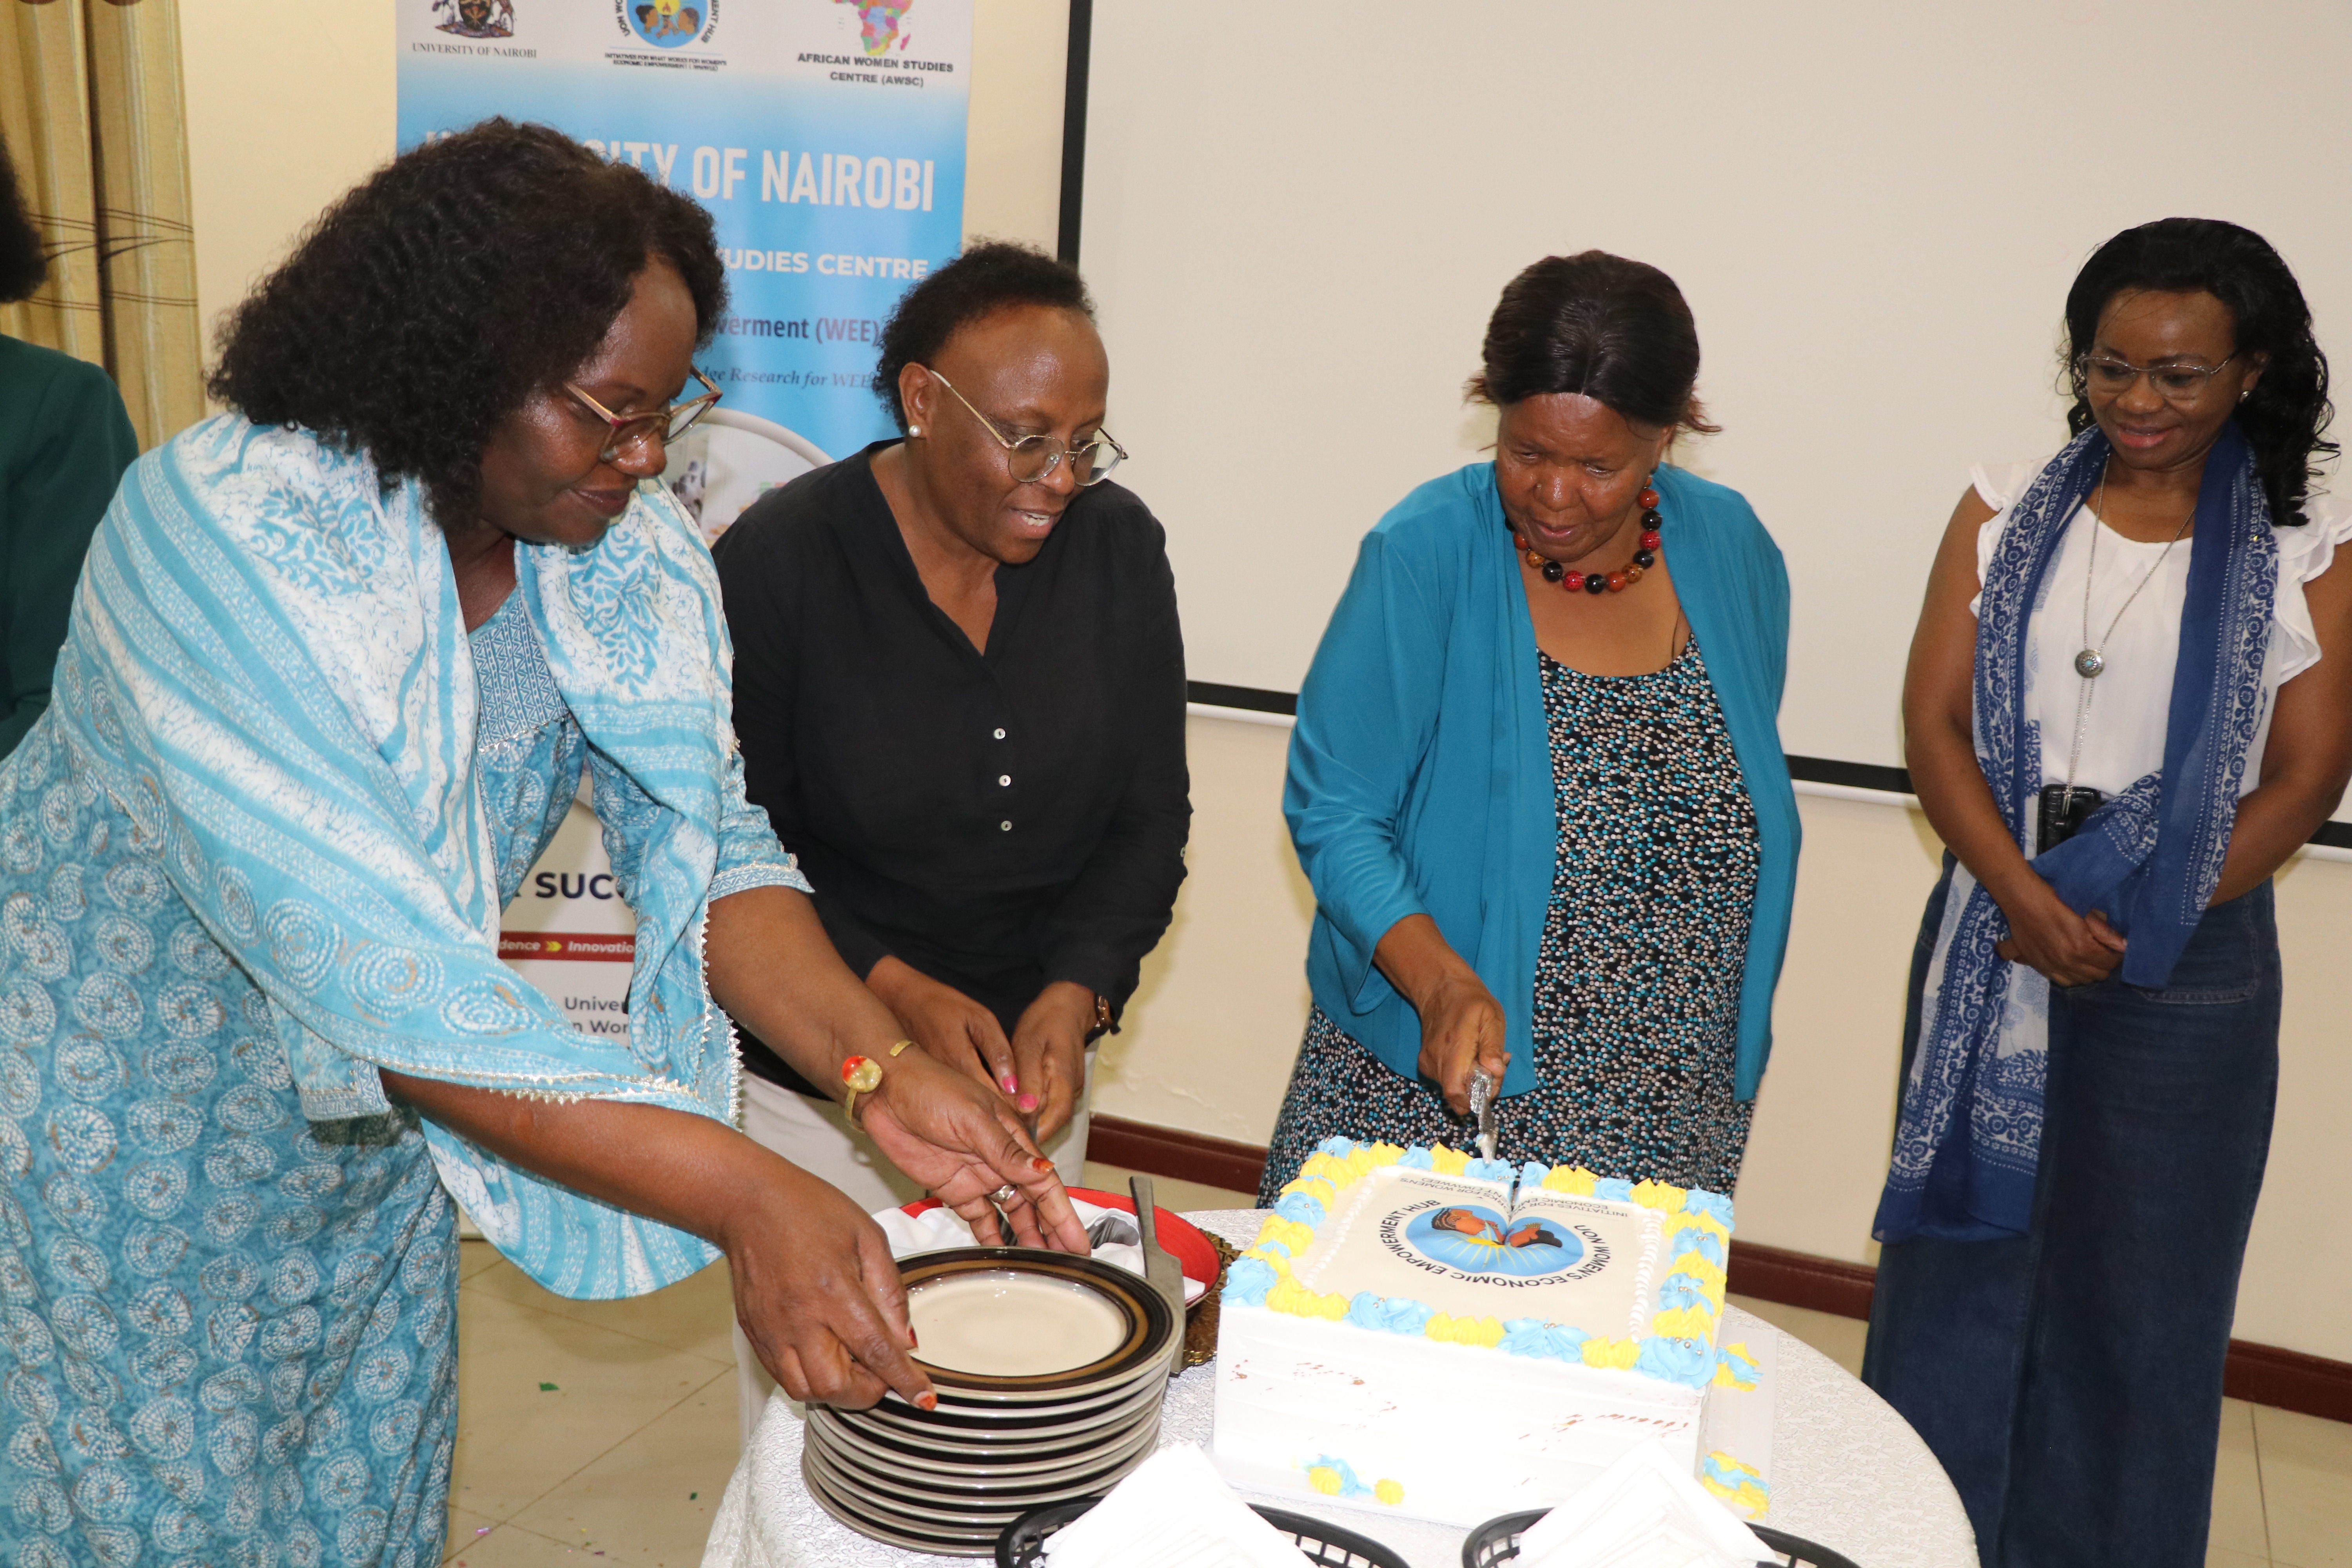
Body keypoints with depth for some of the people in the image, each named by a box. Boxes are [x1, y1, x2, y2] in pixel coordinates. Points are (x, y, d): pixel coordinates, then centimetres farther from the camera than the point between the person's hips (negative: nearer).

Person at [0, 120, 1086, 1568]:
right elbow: (374, 966, -39)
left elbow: (702, 839, -12)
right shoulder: (233, 539, -31)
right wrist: (741, 1196, -43)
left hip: (369, 1129, 6)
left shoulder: (627, 552, -11)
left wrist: (879, 1068, -30)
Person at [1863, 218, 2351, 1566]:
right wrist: (2026, 899, -16)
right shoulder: (2007, 511, 3)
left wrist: (2128, 932, -14)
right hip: (1994, 936, 2)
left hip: (2184, 972, -1)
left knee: (2137, 1283, 9)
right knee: (1958, 1254, 11)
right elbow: (1935, 720, -3)